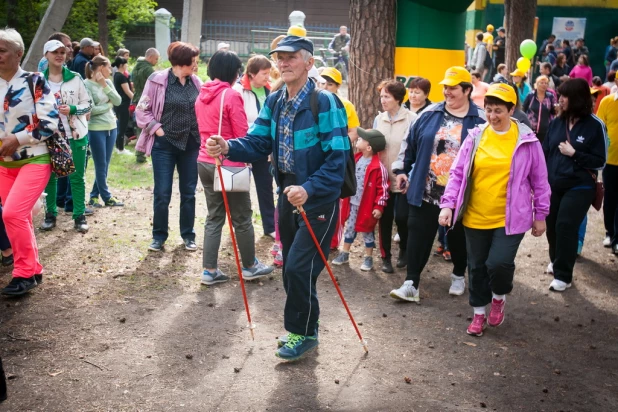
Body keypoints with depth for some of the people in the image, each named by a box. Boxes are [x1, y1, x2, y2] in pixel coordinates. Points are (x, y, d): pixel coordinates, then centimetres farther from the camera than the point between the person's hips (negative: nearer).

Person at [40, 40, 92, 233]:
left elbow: (88, 104, 1)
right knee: (49, 176, 8)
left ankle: (80, 216, 12)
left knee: (77, 177, 4)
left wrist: (72, 109, -16)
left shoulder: (75, 78, -1)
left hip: (76, 135, -1)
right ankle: (50, 214, 21)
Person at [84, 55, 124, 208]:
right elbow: (91, 109, -17)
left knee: (105, 165, 11)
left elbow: (118, 101, -2)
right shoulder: (87, 84, -11)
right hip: (96, 130, -7)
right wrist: (109, 105, -5)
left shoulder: (108, 82, 8)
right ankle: (107, 197, 14)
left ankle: (94, 196, 21)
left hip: (111, 127, 7)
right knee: (101, 166, 3)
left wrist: (105, 85, -10)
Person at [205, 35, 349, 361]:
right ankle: (300, 327, 33)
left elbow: (338, 157, -23)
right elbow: (257, 142, 1)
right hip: (287, 195, 7)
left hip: (318, 200, -7)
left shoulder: (325, 103, -19)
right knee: (291, 268, 15)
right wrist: (227, 148, -20)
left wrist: (310, 190, -35)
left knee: (298, 267, -9)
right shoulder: (274, 102, 4)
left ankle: (304, 332, 12)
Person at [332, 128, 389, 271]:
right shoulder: (356, 159, 2)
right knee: (349, 228, 16)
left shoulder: (378, 166, -21)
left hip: (367, 205, -6)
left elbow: (383, 188, -18)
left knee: (367, 231, 8)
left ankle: (368, 258, 22)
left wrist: (379, 206, -17)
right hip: (353, 202, 7)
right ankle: (345, 254, 29)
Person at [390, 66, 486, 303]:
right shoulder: (430, 113, 3)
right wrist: (402, 170, 8)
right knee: (418, 237, 0)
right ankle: (411, 284, 4)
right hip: (425, 192, 2)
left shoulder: (480, 120, -6)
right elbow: (410, 144, 10)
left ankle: (458, 276, 38)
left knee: (458, 238, 16)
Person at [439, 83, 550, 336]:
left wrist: (540, 215, 5)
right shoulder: (475, 136, 0)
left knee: (499, 263, -15)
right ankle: (479, 313, 32)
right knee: (477, 266, 11)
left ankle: (499, 297, 19)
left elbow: (539, 181, 3)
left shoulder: (527, 140, -4)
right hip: (475, 217, 3)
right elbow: (457, 173, 3)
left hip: (510, 218, -3)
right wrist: (448, 204, -7)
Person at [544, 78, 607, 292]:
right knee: (552, 225, 12)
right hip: (553, 185, 5)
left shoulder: (595, 125, -10)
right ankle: (556, 260, 38)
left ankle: (563, 275, 4)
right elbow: (545, 151, 9)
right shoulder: (556, 122, 3)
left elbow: (600, 161, -8)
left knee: (566, 227, -8)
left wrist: (574, 154, -18)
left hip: (579, 187, -4)